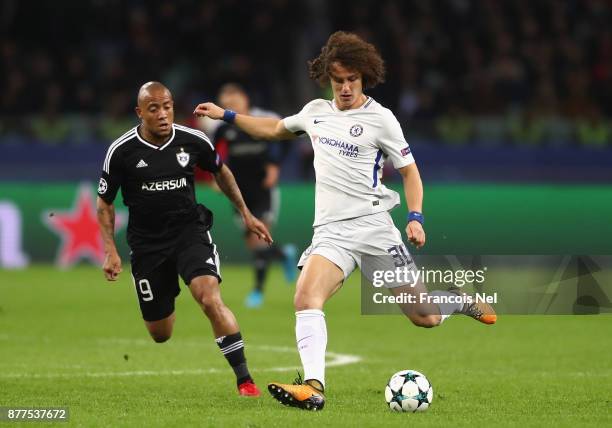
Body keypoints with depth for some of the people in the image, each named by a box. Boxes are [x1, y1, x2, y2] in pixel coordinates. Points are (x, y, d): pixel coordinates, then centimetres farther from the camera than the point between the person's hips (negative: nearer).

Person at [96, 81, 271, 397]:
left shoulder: (194, 141, -7)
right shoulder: (121, 151, -11)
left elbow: (220, 171, 15)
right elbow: (105, 203, 1)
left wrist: (245, 214, 17)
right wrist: (110, 251, -9)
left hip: (190, 231, 0)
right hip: (147, 242, 0)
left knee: (210, 298, -27)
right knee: (159, 334, 6)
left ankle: (244, 379, -21)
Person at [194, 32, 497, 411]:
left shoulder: (379, 118, -1)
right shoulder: (316, 112, 13)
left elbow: (409, 170, 4)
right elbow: (275, 129, 33)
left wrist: (416, 217, -9)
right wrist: (226, 115, 31)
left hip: (373, 224, -3)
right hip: (331, 232, 3)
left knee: (424, 316, -2)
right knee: (306, 298, -25)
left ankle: (461, 300, 33)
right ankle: (313, 388, -34)